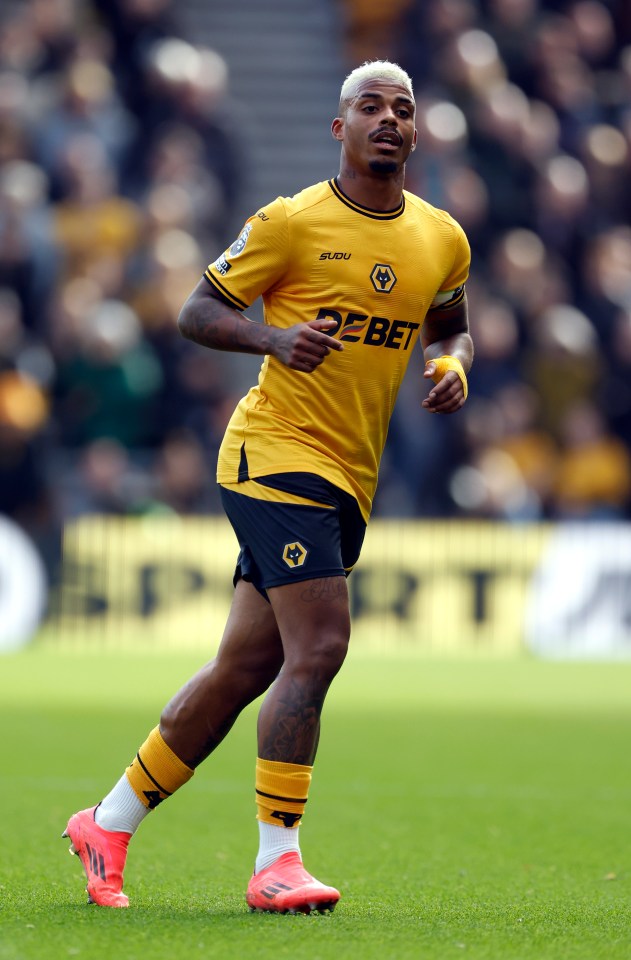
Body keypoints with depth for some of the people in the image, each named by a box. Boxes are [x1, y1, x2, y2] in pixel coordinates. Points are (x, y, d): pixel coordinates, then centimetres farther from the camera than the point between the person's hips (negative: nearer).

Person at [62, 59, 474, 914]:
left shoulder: (442, 240, 10)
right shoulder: (291, 222, -6)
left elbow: (451, 329, 26)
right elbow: (198, 312, -2)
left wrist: (452, 366, 3)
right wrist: (275, 340, -20)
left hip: (349, 481, 7)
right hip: (276, 452, -7)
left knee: (246, 668, 9)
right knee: (318, 648, -19)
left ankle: (108, 825, 22)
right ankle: (276, 861, -15)